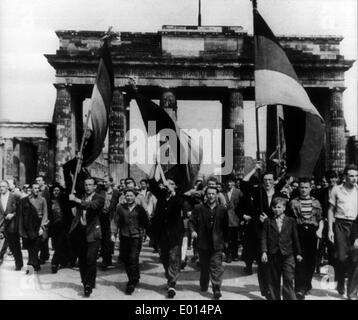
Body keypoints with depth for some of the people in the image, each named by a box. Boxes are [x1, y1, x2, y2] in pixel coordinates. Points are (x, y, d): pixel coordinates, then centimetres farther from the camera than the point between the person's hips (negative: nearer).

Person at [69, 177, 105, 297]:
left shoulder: (99, 198, -3)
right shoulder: (81, 197, 13)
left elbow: (92, 205, -23)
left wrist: (78, 201, -32)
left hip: (92, 233, -4)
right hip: (79, 231, 5)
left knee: (90, 260, -9)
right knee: (82, 260, 11)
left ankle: (89, 285, 4)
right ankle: (85, 283, 27)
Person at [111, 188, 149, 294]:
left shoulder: (139, 209, 2)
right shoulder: (120, 208, 5)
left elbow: (146, 222, 9)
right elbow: (115, 221, 6)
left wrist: (143, 232, 5)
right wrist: (113, 233, -2)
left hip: (136, 236, -3)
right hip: (124, 236, 3)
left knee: (133, 259, -10)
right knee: (125, 259, 8)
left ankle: (132, 283, 0)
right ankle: (135, 278, 27)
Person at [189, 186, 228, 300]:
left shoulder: (222, 210, 3)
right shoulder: (199, 208, 2)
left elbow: (226, 227, 7)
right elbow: (191, 221, 6)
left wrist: (225, 241, 7)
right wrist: (193, 231, -12)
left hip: (217, 244, -1)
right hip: (203, 243, 1)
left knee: (216, 267, -6)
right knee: (204, 267, 15)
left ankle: (217, 290, -3)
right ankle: (203, 286, 32)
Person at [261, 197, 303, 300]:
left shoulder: (290, 221, 5)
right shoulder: (268, 221, 5)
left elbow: (295, 237, 8)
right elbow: (264, 237, 2)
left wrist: (298, 253, 7)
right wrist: (264, 252, -8)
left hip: (287, 254, -1)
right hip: (273, 255, 1)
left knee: (288, 279, -4)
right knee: (273, 280, 8)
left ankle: (289, 298, 4)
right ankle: (274, 297, 20)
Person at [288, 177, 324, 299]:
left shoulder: (316, 203, 11)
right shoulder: (293, 202, 4)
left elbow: (320, 219, 13)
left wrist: (320, 230, -4)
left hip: (313, 232, 3)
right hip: (299, 232, -2)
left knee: (311, 260, 7)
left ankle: (307, 284, 25)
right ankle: (300, 288, -6)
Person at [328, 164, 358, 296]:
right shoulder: (336, 190, 3)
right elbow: (331, 210, 7)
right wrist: (330, 229, 2)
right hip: (340, 224, -1)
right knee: (341, 257, -6)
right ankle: (340, 284, 17)